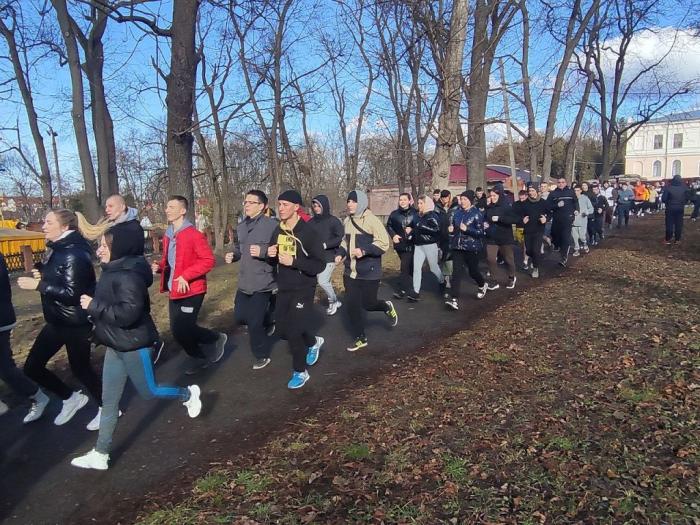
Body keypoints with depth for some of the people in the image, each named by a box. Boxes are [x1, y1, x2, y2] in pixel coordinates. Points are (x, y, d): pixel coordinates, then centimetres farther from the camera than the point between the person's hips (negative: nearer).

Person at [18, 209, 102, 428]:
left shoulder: (75, 254, -21)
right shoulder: (57, 249, 8)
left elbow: (72, 293, -24)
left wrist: (39, 285, -23)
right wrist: (41, 274, 1)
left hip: (76, 323, -9)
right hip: (56, 321, 9)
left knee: (80, 368, 6)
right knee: (32, 367, 11)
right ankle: (71, 398, 30)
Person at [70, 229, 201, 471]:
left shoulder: (128, 276, -24)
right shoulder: (113, 271, 7)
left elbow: (128, 313, -31)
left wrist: (94, 305, -26)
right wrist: (93, 305, 3)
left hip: (134, 345, -9)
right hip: (116, 345, 9)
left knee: (148, 391, 10)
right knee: (109, 401, 12)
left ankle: (188, 395, 36)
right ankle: (100, 454, 21)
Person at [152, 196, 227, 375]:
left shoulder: (194, 234, -13)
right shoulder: (167, 236, 10)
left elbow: (208, 260, -18)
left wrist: (185, 275, -23)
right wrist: (158, 266, 0)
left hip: (191, 290, -8)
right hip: (174, 291, 8)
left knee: (182, 330, -8)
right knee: (178, 330, 10)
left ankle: (216, 339, 18)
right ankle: (199, 358, 31)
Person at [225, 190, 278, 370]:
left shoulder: (272, 225, -14)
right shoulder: (240, 226, 10)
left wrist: (263, 252, -28)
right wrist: (232, 255, 3)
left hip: (263, 283, -7)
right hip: (244, 282, 8)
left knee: (254, 323, -2)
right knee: (239, 317, 15)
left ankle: (262, 356, 20)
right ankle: (265, 321, 44)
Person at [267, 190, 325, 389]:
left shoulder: (308, 232, -16)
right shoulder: (278, 230, 4)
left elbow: (320, 265, -19)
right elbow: (273, 260, 15)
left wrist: (293, 262, -28)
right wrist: (271, 255, -9)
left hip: (303, 290, -7)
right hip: (283, 289, 7)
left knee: (294, 332, -5)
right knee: (282, 329, 14)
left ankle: (300, 372, 16)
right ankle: (313, 342, 41)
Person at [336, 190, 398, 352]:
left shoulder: (372, 221, -14)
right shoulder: (347, 221, 5)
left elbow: (383, 243, -16)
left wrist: (364, 251, -27)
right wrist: (340, 254, 2)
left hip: (369, 272, -6)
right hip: (350, 272, 6)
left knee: (368, 304, 3)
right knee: (352, 305, 5)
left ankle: (387, 307, 38)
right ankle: (360, 338, 22)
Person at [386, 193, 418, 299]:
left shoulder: (415, 213, -6)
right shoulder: (394, 214, 3)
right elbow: (389, 226, 13)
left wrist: (412, 230, -16)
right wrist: (393, 235, -3)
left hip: (411, 244, -4)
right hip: (400, 244, 4)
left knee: (405, 267, -10)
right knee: (409, 266, 17)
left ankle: (402, 289, -8)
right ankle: (410, 286, 31)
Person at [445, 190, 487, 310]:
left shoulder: (477, 213, -9)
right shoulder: (457, 212, 8)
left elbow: (481, 232, -12)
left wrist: (467, 229, -23)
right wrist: (451, 229, -1)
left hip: (472, 247, -4)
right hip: (457, 246, 4)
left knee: (473, 271, 11)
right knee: (457, 272, -7)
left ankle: (482, 285, 45)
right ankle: (454, 299, -12)